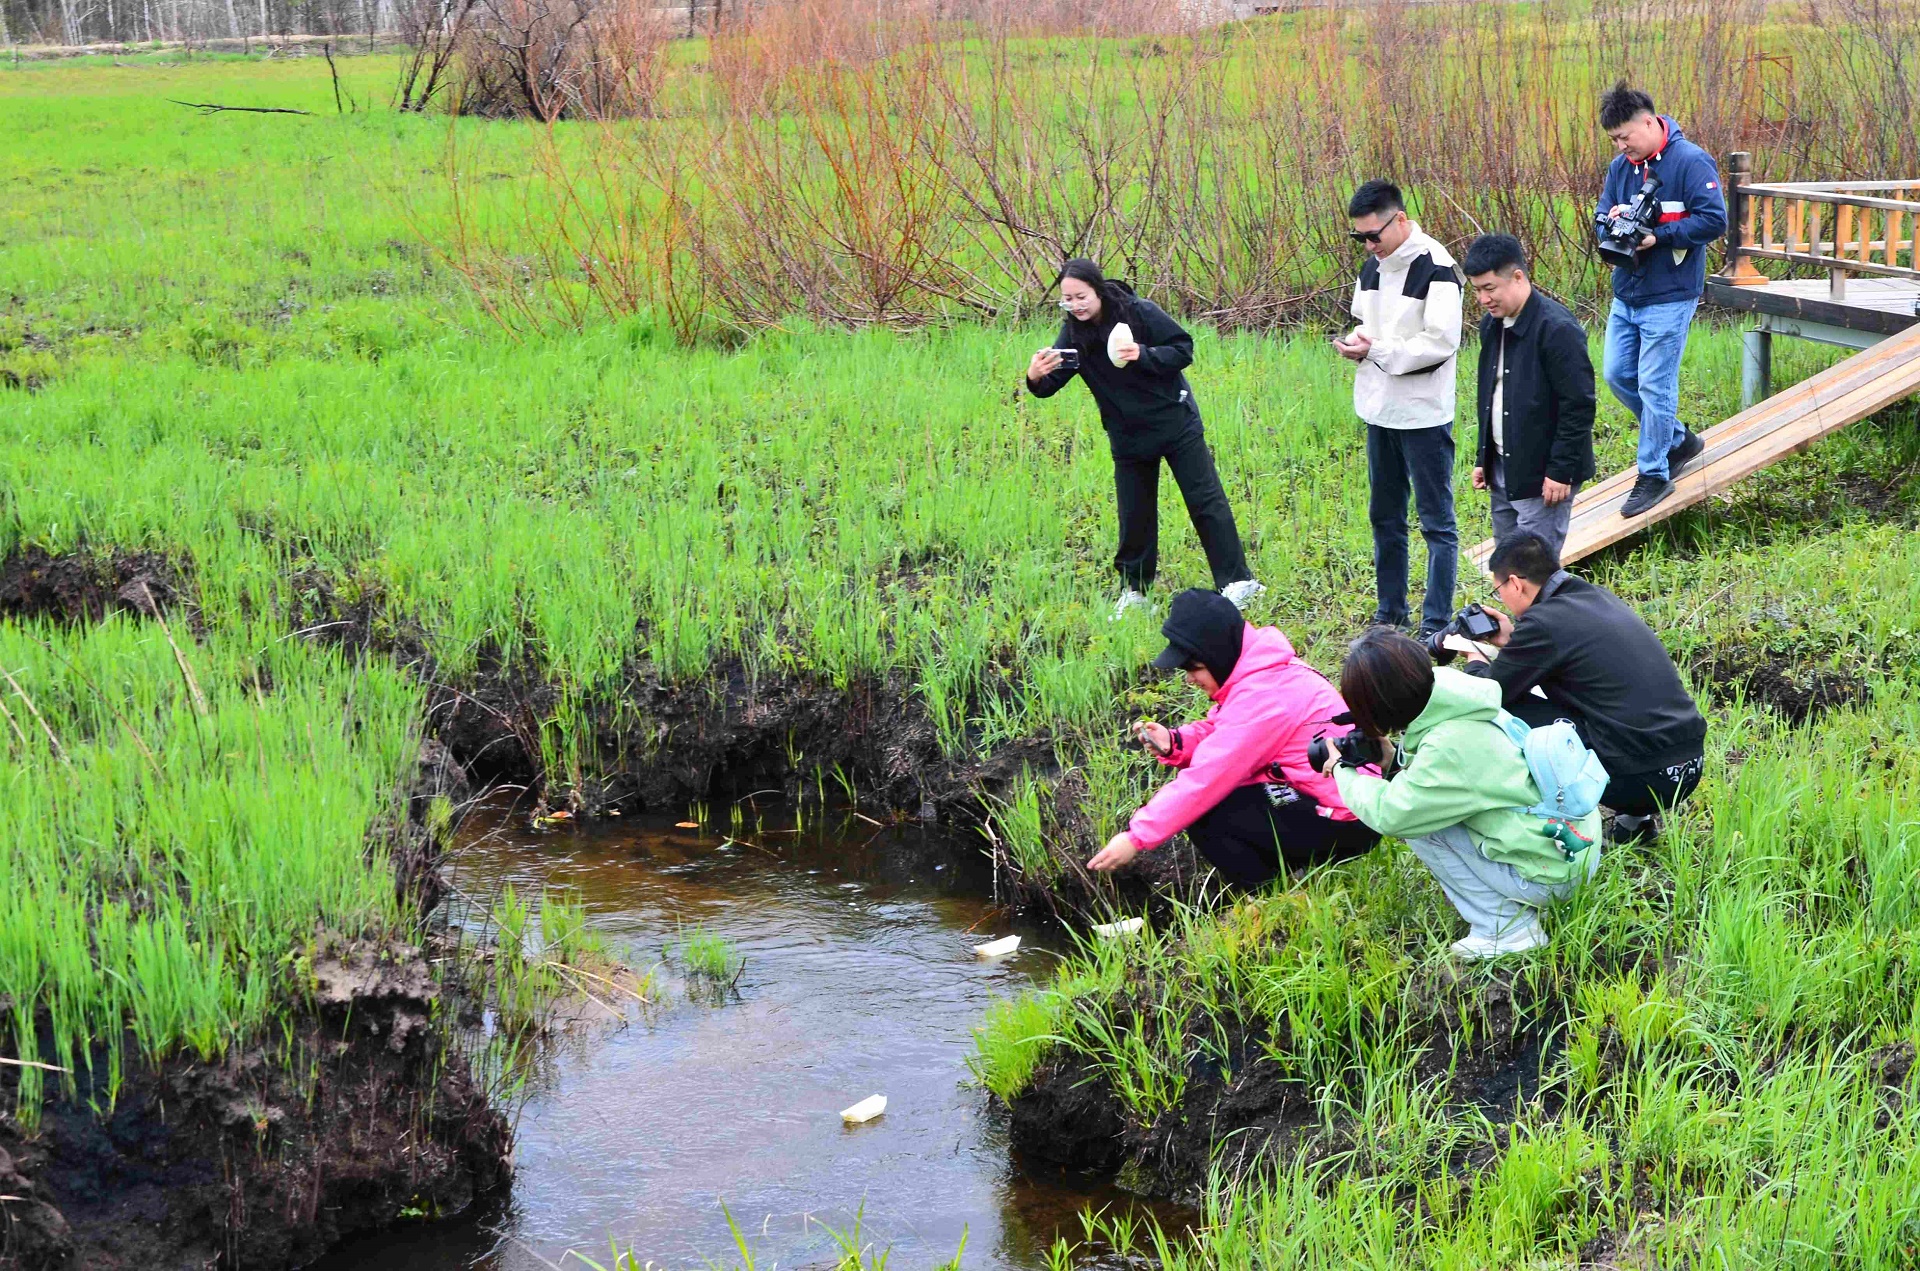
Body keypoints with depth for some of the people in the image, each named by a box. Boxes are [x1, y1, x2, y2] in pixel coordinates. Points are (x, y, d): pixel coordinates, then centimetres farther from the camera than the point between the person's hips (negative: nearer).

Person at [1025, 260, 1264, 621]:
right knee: (1134, 513, 8)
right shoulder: (1074, 333, -8)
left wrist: (1142, 355, -31)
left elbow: (1184, 350, -15)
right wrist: (1036, 378, -35)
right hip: (1128, 435, 3)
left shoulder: (1140, 313, -18)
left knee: (1205, 502, 0)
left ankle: (1236, 581, 6)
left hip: (1175, 424, -3)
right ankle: (1133, 589, 22)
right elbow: (1052, 383, -11)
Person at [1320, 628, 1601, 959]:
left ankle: (1506, 928, -3)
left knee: (1419, 825, -9)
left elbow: (1387, 814, -19)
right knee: (1424, 809, 12)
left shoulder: (1449, 748, -25)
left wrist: (1342, 770, -3)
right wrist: (1394, 760, 3)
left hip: (1553, 873, -9)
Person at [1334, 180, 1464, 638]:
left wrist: (1377, 351, -20)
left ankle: (1436, 624, 5)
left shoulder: (1435, 268, -17)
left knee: (1436, 522, 0)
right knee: (1384, 516, 17)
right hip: (1380, 411, 8)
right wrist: (1356, 341, -2)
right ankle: (1389, 613, 28)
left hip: (1424, 415, -8)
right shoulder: (1373, 267, 9)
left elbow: (1441, 342, -22)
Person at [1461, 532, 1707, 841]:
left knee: (1505, 713, 0)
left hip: (1643, 780, -8)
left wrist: (1474, 659, 20)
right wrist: (1512, 640, 30)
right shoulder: (1600, 597, 12)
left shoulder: (1544, 621, -11)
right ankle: (1635, 815, 22)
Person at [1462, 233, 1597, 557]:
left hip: (1543, 475, -9)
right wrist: (1483, 458, 17)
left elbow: (1579, 405, -19)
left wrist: (1561, 470, -19)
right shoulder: (1492, 325, 9)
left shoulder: (1557, 329, -19)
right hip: (1503, 470, 9)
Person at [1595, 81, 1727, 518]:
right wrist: (1612, 218, -9)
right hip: (1626, 294, 8)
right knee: (1618, 375, 10)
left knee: (1655, 385, -5)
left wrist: (1659, 236, -22)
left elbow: (1714, 220, -17)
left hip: (1669, 297, -8)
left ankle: (1653, 475, 6)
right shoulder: (1620, 166, 8)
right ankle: (1679, 439, 29)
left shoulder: (1691, 162, -13)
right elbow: (1601, 216, 15)